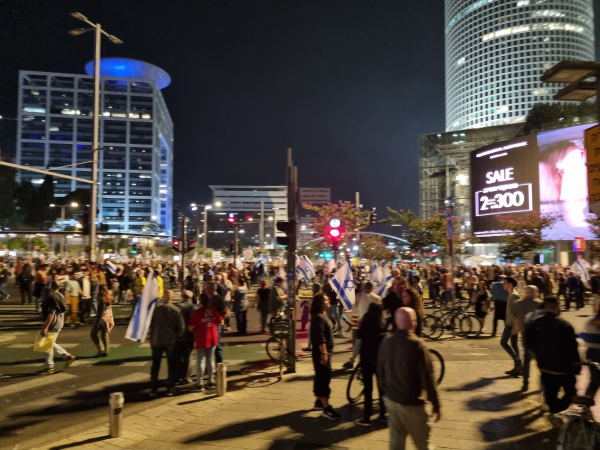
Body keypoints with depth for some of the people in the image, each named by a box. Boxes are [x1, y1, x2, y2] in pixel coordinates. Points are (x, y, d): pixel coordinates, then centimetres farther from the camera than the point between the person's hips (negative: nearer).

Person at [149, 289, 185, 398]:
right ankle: (170, 389, 11)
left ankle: (153, 390, 14)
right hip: (171, 341, 0)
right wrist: (177, 337, 10)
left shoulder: (156, 309, -10)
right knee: (172, 366, 11)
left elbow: (150, 325, -2)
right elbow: (181, 328, -8)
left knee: (155, 366, 12)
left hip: (156, 341, 1)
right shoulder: (176, 310, -10)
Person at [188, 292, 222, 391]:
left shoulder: (196, 312, -15)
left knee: (200, 361, 2)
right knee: (210, 360, 13)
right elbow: (219, 322, 6)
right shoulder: (213, 310, -2)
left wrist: (194, 330, 8)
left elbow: (191, 327, -13)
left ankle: (199, 384, 4)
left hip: (201, 340, -5)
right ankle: (210, 382, 20)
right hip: (212, 338, 5)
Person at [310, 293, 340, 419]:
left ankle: (318, 402, 26)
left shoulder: (323, 315, 14)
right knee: (324, 378, -7)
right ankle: (327, 408, -5)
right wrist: (324, 353, -27)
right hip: (322, 352, -10)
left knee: (321, 378, 16)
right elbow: (320, 338, -25)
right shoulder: (318, 317, -19)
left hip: (326, 352, 10)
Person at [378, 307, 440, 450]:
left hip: (390, 399, 6)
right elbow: (427, 377, -18)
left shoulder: (386, 341, -3)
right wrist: (436, 404, -8)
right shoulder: (416, 344, -20)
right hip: (411, 403, -5)